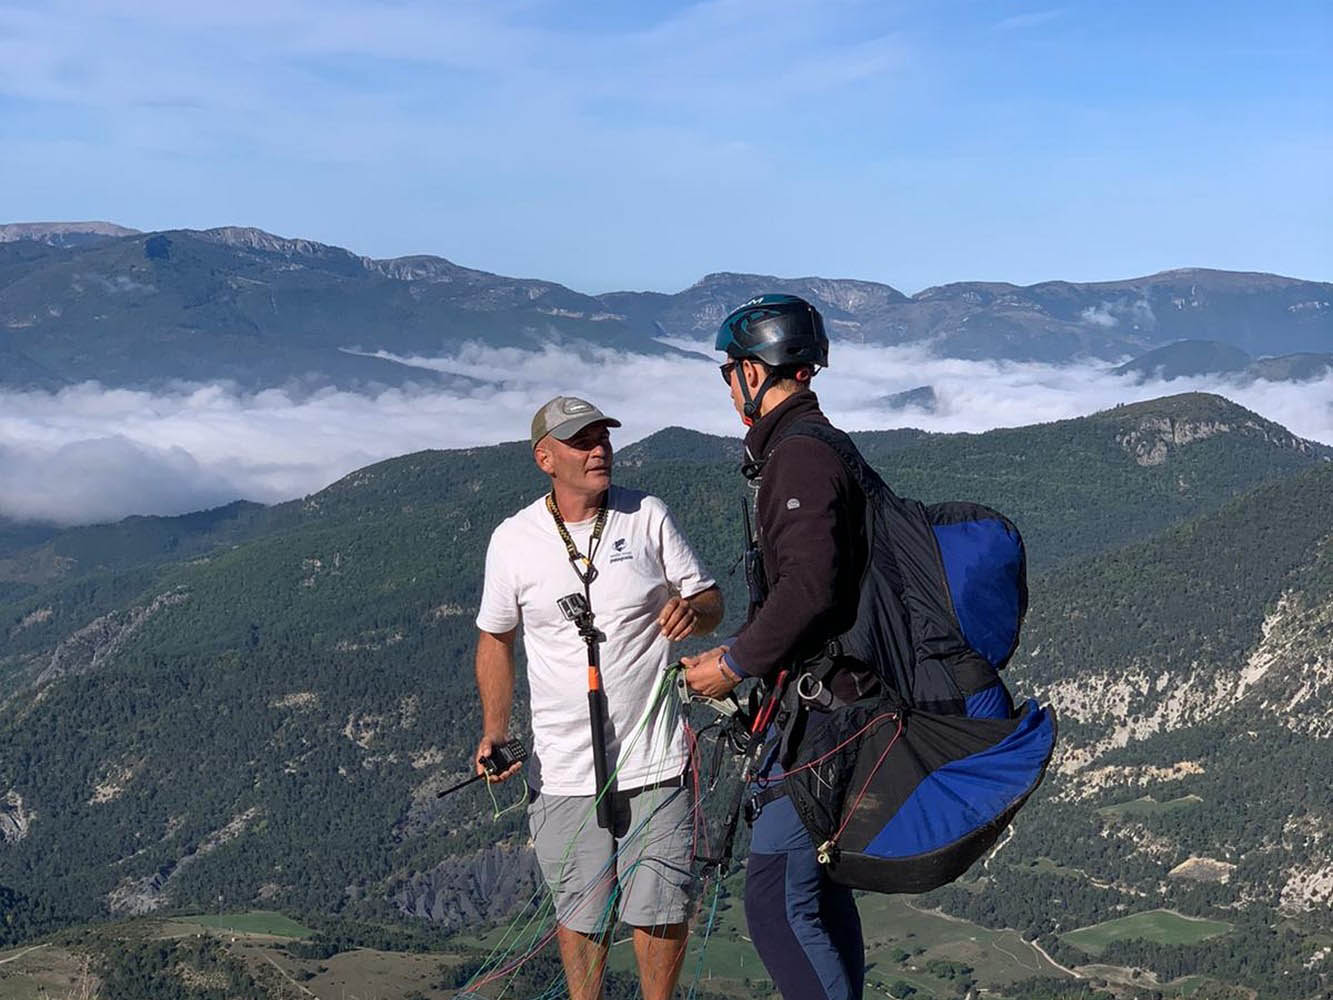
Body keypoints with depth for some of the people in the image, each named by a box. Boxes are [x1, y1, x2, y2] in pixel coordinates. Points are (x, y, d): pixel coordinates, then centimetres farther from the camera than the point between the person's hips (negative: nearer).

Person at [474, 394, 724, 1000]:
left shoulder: (647, 516, 1)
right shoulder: (513, 540, 0)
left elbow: (709, 600, 7)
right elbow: (495, 638, 11)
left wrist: (692, 611, -18)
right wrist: (494, 730, 0)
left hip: (655, 762, 0)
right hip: (564, 769, 0)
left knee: (661, 908, 5)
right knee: (580, 912, 7)